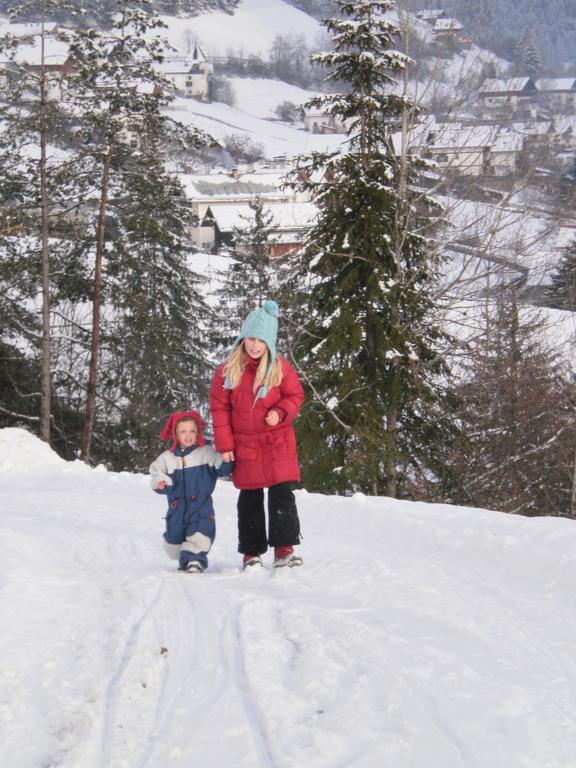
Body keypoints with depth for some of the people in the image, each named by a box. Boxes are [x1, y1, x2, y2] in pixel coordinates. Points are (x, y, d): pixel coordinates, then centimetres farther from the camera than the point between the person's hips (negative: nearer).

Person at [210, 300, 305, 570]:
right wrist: (224, 445, -4)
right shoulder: (228, 370, -3)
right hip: (244, 444, 1)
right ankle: (251, 552, 16)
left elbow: (295, 395, 4)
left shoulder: (280, 367, -3)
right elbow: (219, 407, 0)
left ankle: (284, 549, -4)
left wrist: (280, 413, -17)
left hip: (278, 443, -1)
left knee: (282, 494, -7)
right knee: (250, 499, 8)